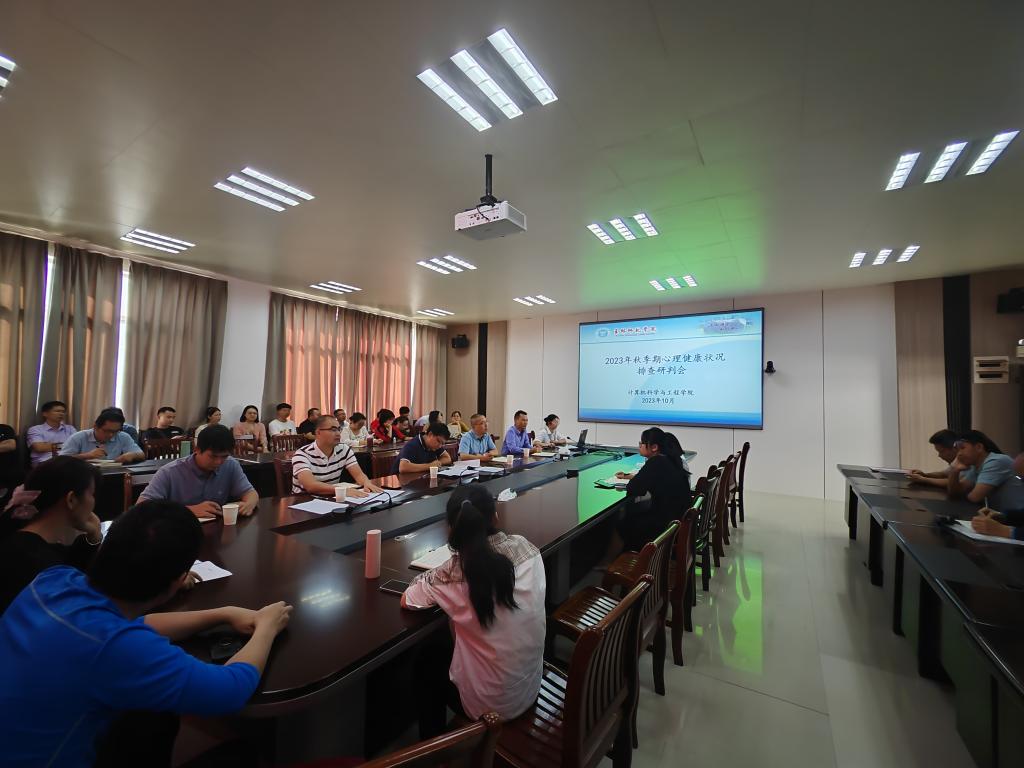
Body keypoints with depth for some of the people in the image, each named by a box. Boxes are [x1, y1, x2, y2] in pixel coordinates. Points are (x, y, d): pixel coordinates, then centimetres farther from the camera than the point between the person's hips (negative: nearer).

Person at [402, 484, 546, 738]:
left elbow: (406, 600, -9)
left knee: (425, 664, 23)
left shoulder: (454, 573, -27)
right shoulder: (526, 548, -15)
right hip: (532, 688, 4)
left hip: (489, 706, -4)